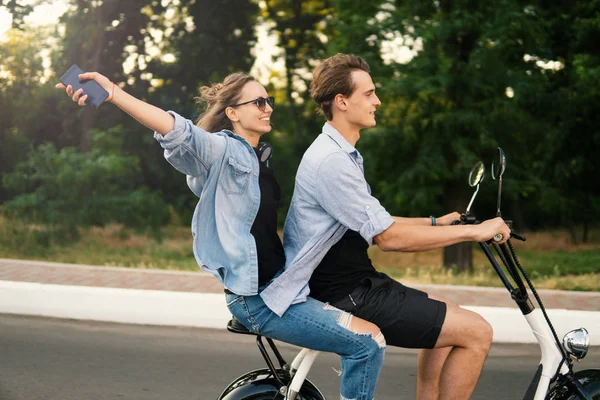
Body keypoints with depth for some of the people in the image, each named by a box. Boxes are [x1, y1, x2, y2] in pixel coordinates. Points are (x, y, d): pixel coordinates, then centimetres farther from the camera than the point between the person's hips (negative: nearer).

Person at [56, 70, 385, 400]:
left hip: (278, 283, 9)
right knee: (368, 343, -12)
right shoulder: (225, 152, -14)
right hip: (257, 298, -9)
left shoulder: (257, 157, 14)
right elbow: (178, 131, -34)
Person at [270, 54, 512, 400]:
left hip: (354, 283, 11)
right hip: (347, 296, -11)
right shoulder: (331, 161, -21)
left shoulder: (342, 154, 14)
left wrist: (436, 222, 11)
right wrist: (473, 231, -18)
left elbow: (376, 224, 19)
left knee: (447, 317, 27)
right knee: (476, 332, -11)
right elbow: (388, 237, -23)